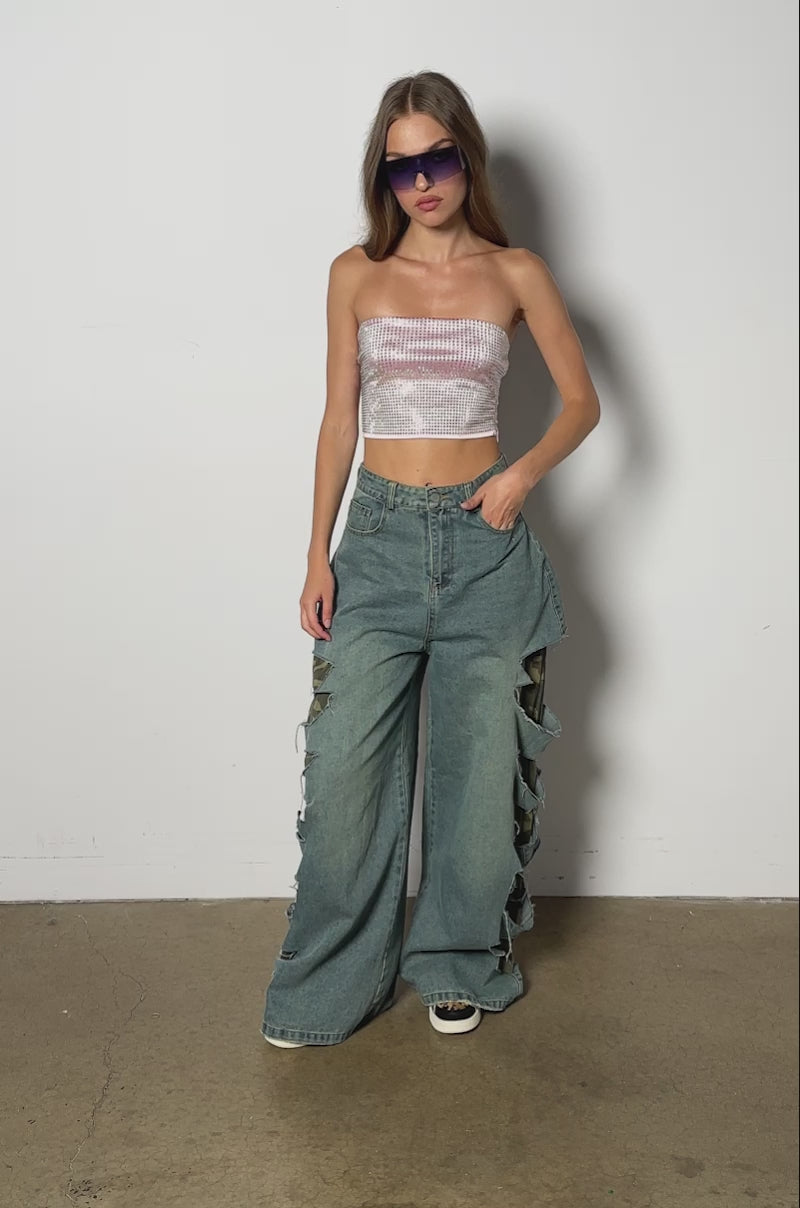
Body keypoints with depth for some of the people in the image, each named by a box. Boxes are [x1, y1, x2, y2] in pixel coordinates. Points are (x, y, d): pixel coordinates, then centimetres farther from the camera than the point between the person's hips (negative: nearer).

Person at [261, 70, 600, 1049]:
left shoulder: (515, 273, 3)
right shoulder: (355, 275, 5)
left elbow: (582, 400, 8)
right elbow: (339, 420, 6)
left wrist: (524, 473, -11)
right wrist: (318, 554, 2)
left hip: (485, 540, 0)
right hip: (380, 536, 1)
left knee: (477, 765, 8)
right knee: (346, 767, 0)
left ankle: (458, 965, 30)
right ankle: (327, 984, 19)